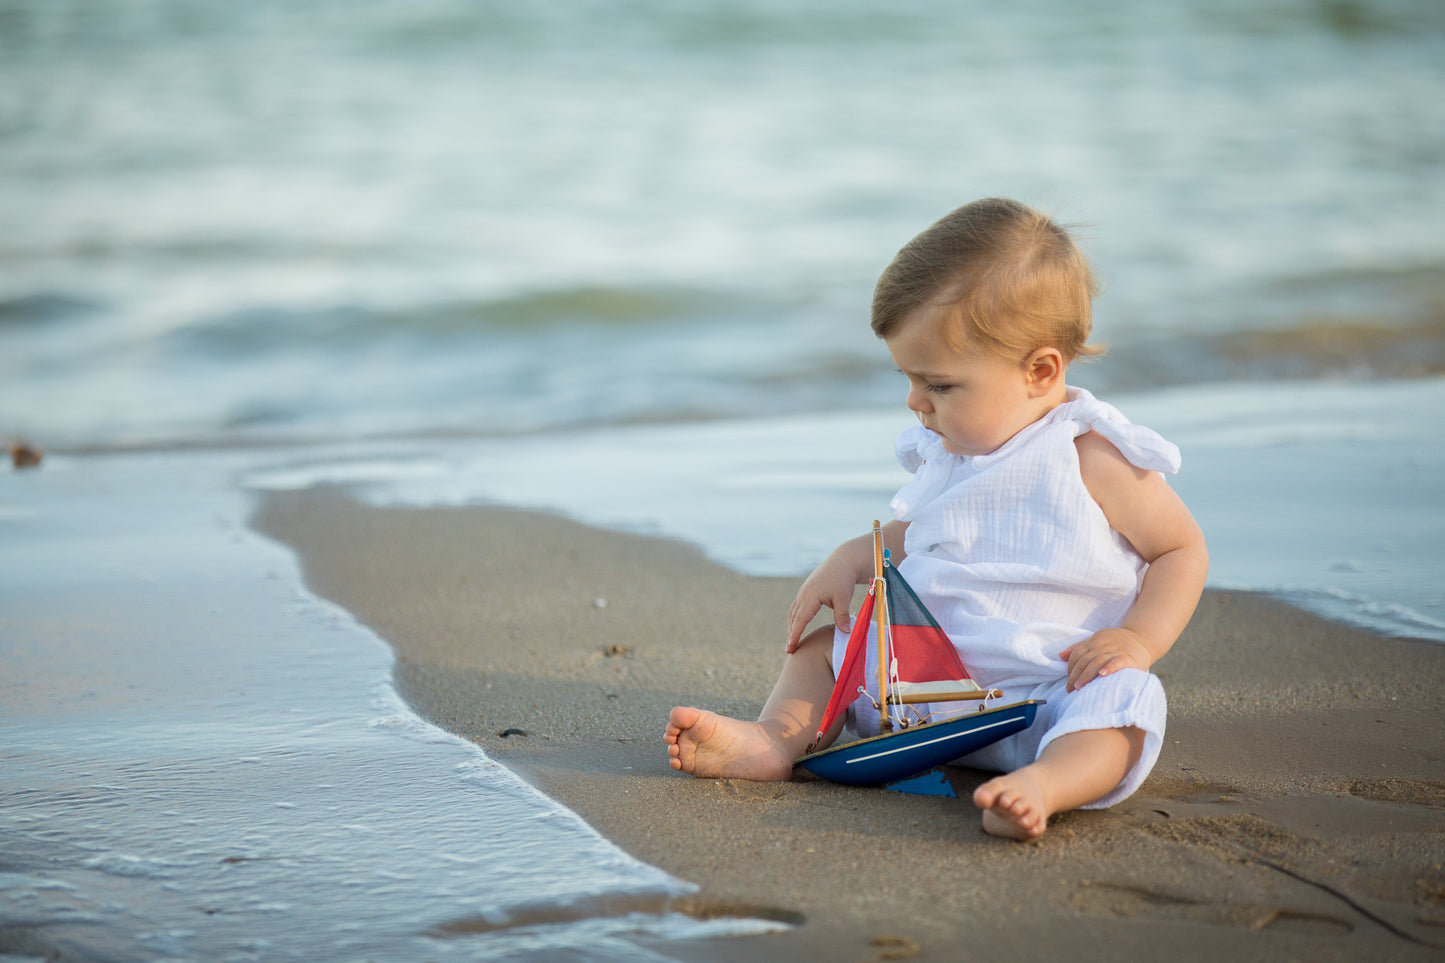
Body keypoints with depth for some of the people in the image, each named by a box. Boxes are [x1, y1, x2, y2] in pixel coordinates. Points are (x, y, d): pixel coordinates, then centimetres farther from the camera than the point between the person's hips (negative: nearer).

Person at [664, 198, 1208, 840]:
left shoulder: (1094, 458, -11)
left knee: (1124, 697, -37)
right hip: (930, 673, 7)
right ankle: (777, 738, -18)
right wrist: (852, 559, 6)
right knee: (821, 644, 6)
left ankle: (1044, 781, -65)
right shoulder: (946, 452, 9)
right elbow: (912, 535, 26)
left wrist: (1139, 637, -19)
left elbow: (1184, 550, -4)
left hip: (1054, 685, -7)